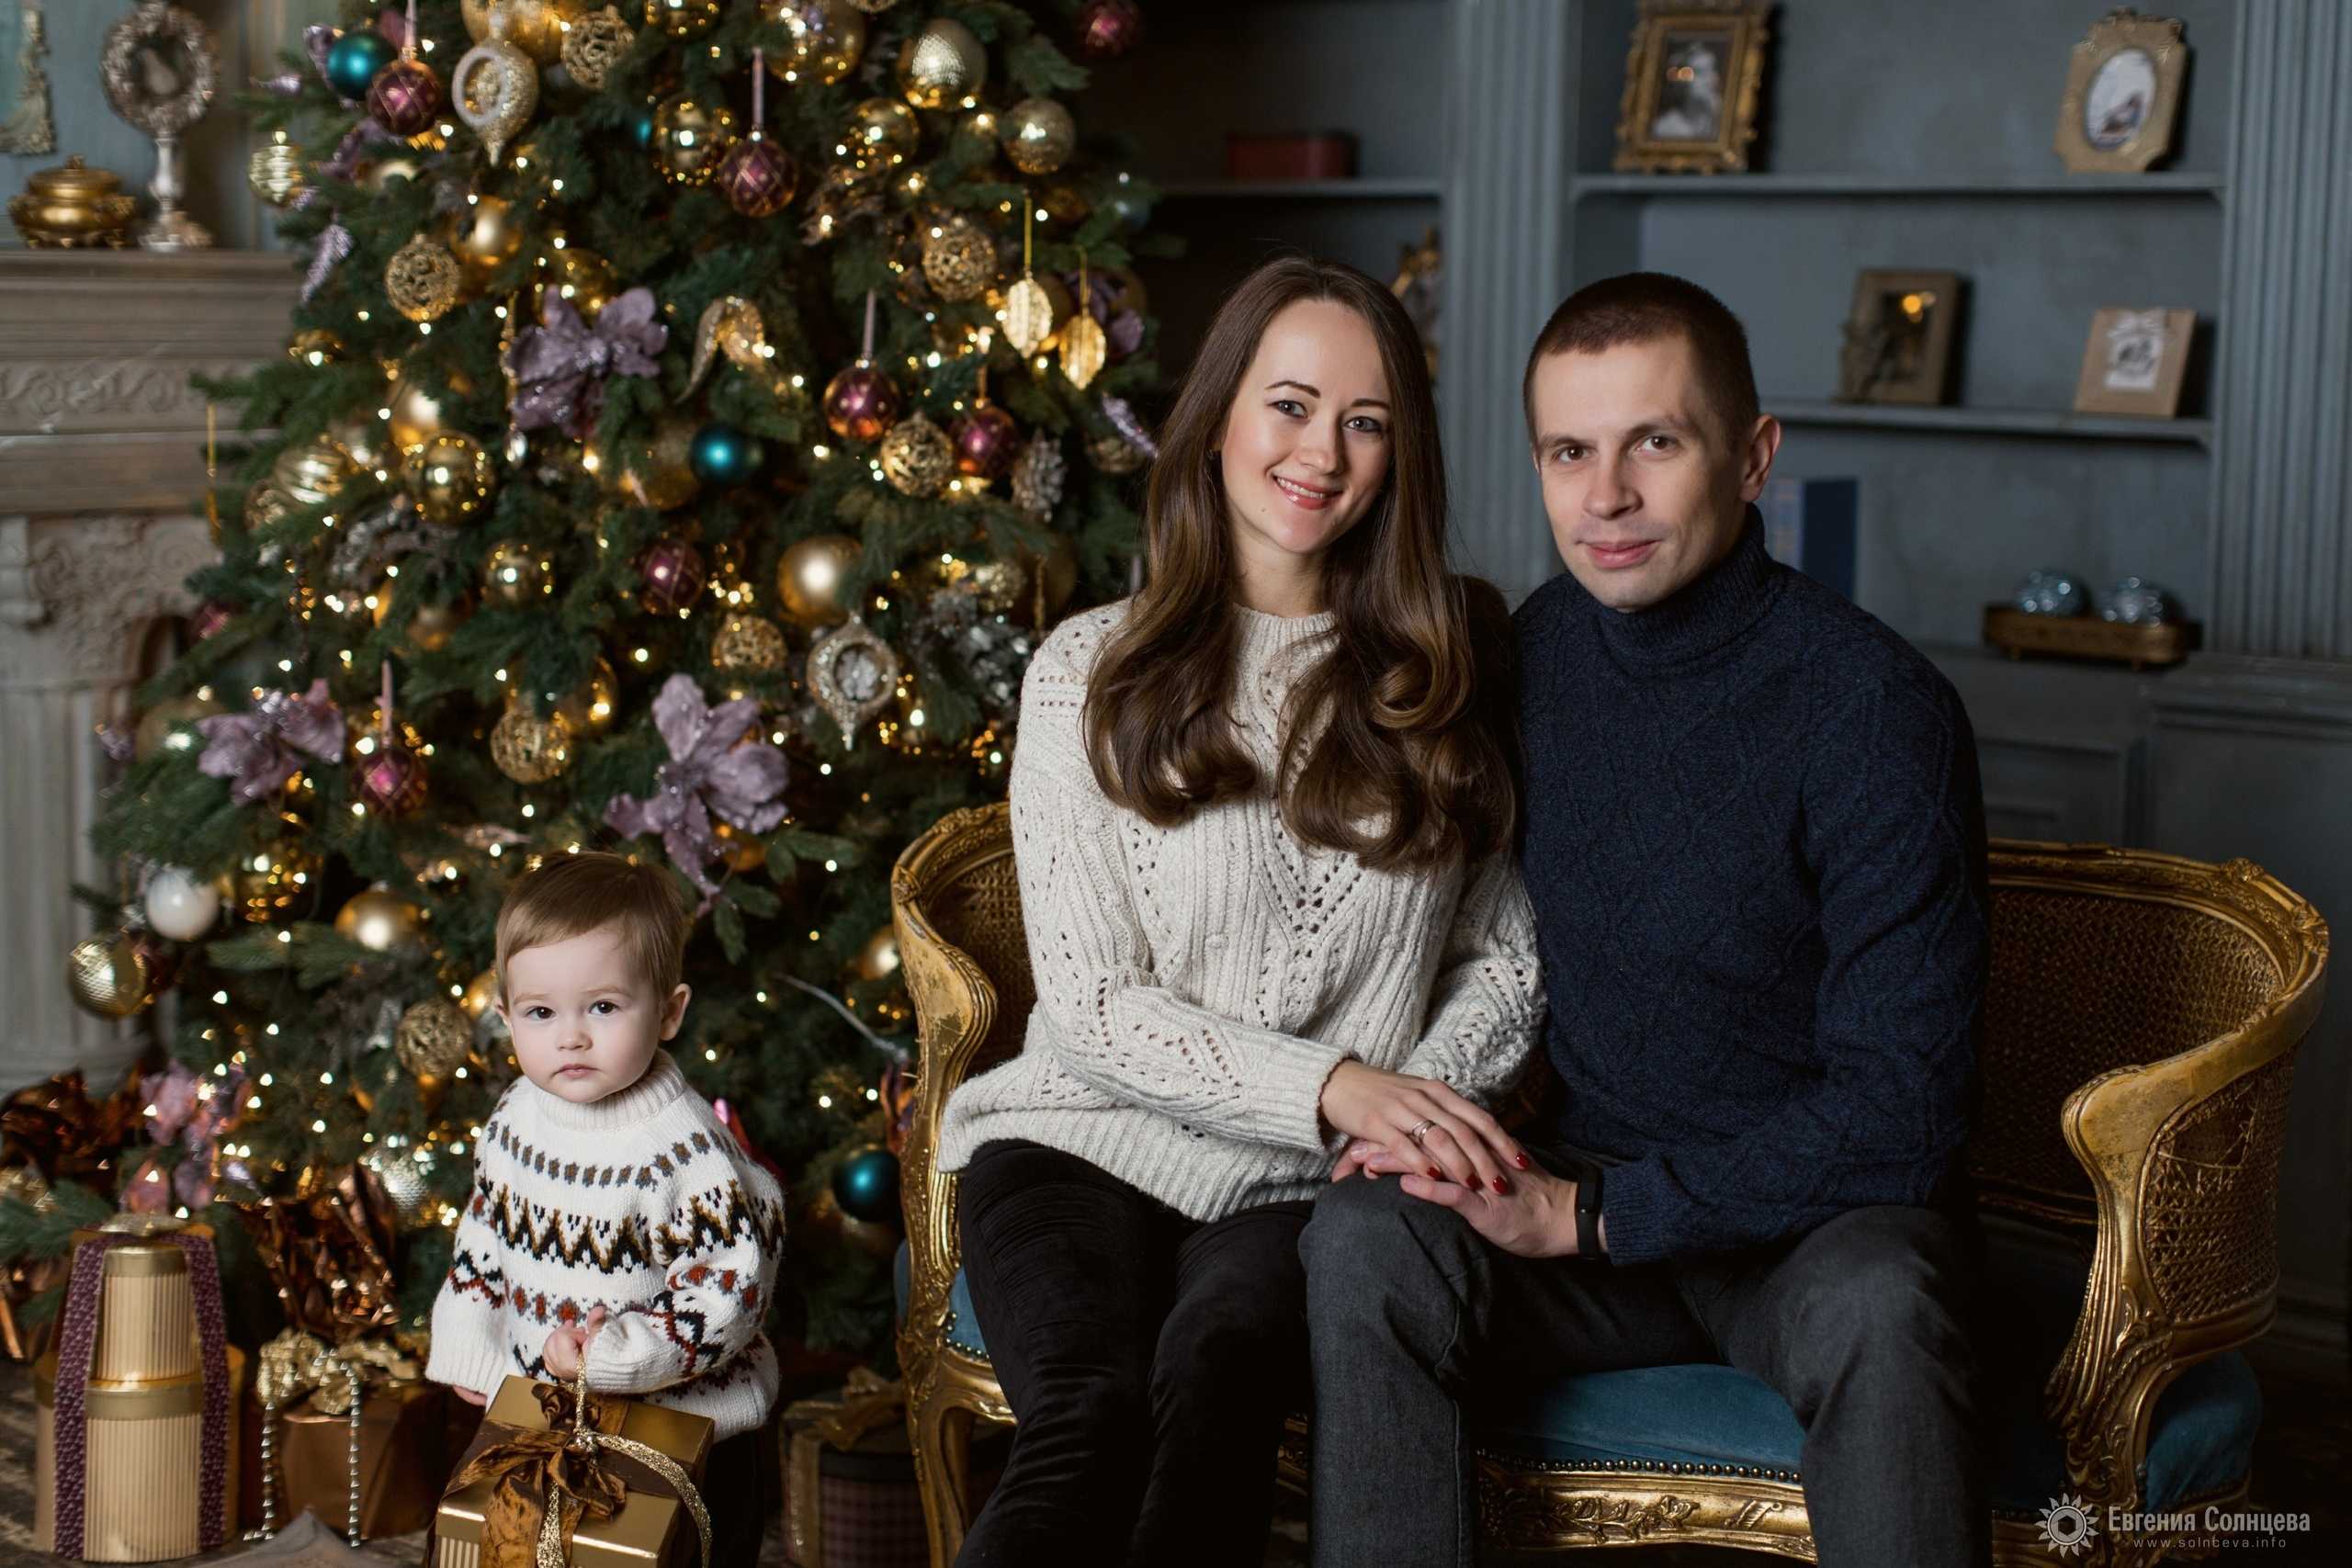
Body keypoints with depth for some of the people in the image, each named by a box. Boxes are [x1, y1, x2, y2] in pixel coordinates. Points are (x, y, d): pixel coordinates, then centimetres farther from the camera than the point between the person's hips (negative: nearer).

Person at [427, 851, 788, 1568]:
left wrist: (620, 1354, -29)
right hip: (536, 1414, 6)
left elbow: (729, 1291, -23)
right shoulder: (515, 1120, -4)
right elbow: (481, 1240, 10)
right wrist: (472, 1356, 5)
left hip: (681, 1424, -6)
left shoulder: (689, 1151, -24)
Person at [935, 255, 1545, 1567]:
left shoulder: (1449, 669, 10)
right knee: (1090, 1420, -33)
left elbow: (1509, 956, 14)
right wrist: (1335, 1089, -13)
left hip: (1319, 1188, 1)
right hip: (1097, 1143, -1)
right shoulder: (1093, 673, 4)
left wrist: (1430, 1104, -7)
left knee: (1216, 1372, -34)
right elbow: (1091, 1005, -1)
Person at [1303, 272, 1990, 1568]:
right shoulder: (1539, 648, 2)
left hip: (1822, 1215, -4)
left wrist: (1591, 1215, -20)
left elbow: (1897, 1112, -18)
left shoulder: (1872, 706, -17)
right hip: (1584, 1182, 4)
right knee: (1366, 1243, -26)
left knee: (1875, 1307, -38)